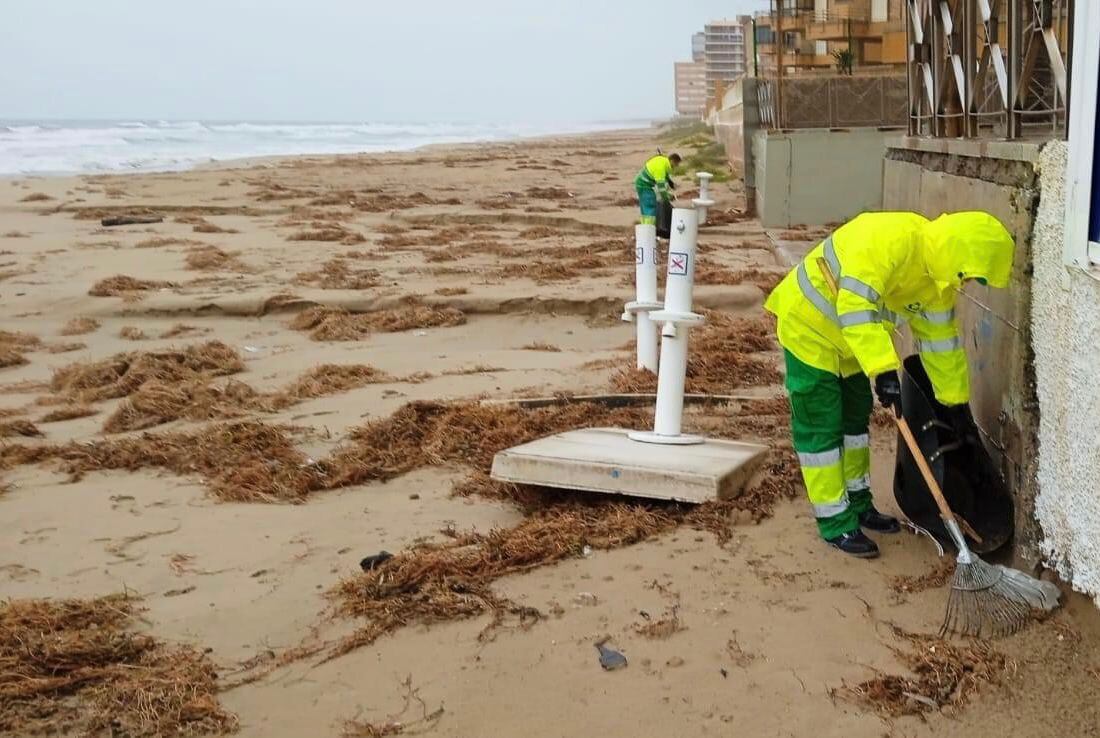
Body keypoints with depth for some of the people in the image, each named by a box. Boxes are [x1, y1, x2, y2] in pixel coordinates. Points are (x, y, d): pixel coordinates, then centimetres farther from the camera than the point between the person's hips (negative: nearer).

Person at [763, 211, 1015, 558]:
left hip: (851, 336, 10)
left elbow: (940, 338, 8)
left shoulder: (938, 276, -3)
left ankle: (857, 504, 31)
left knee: (855, 416, 17)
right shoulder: (892, 239, -32)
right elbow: (855, 306, -41)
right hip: (809, 324, -9)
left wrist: (957, 402, 11)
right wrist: (884, 369, -45)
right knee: (821, 426, -5)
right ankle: (835, 523, 3)